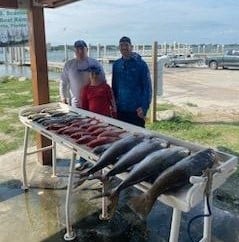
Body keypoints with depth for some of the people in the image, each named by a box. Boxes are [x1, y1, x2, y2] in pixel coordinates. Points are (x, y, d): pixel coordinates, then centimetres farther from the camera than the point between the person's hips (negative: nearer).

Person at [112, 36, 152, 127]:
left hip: (136, 110, -4)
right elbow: (114, 86, 12)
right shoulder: (116, 64, 6)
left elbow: (147, 87, -7)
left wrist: (144, 107, -15)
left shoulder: (141, 64, -6)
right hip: (120, 109, 4)